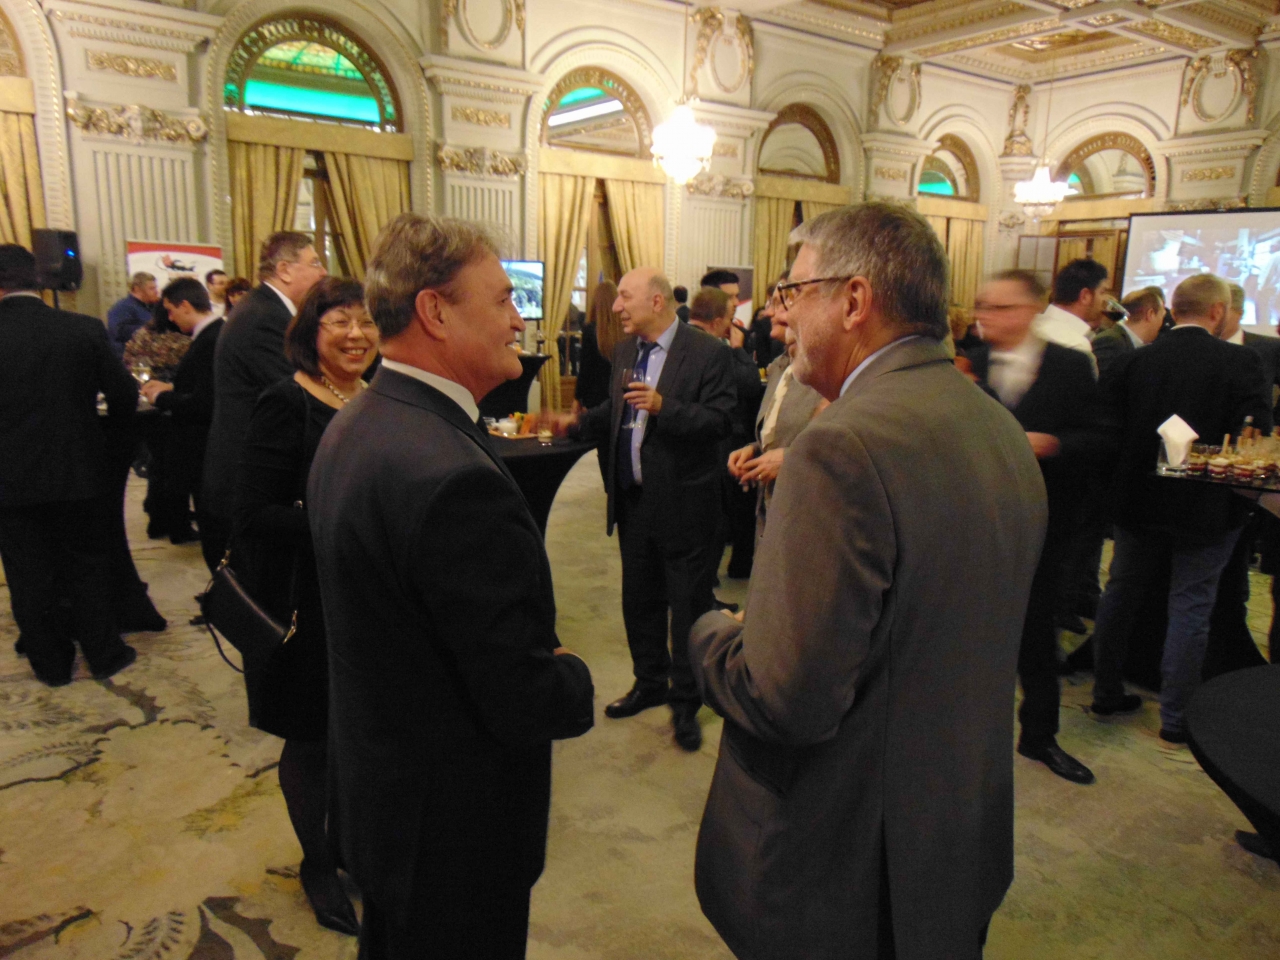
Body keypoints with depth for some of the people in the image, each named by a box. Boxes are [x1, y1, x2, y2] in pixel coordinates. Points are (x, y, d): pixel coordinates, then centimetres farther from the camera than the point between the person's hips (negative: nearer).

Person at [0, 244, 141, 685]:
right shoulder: (85, 329, -11)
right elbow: (125, 397, -6)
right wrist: (108, 425, 15)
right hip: (77, 471, 1)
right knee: (88, 566, 16)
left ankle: (51, 664, 26)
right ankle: (104, 654, 25)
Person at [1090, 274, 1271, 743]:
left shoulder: (1137, 359, -4)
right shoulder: (1239, 362, -13)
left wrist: (1122, 484, 11)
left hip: (1138, 500, 3)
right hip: (1206, 507, -3)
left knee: (1121, 593, 16)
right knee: (1190, 607, 7)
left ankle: (1107, 692, 28)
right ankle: (1176, 717, 16)